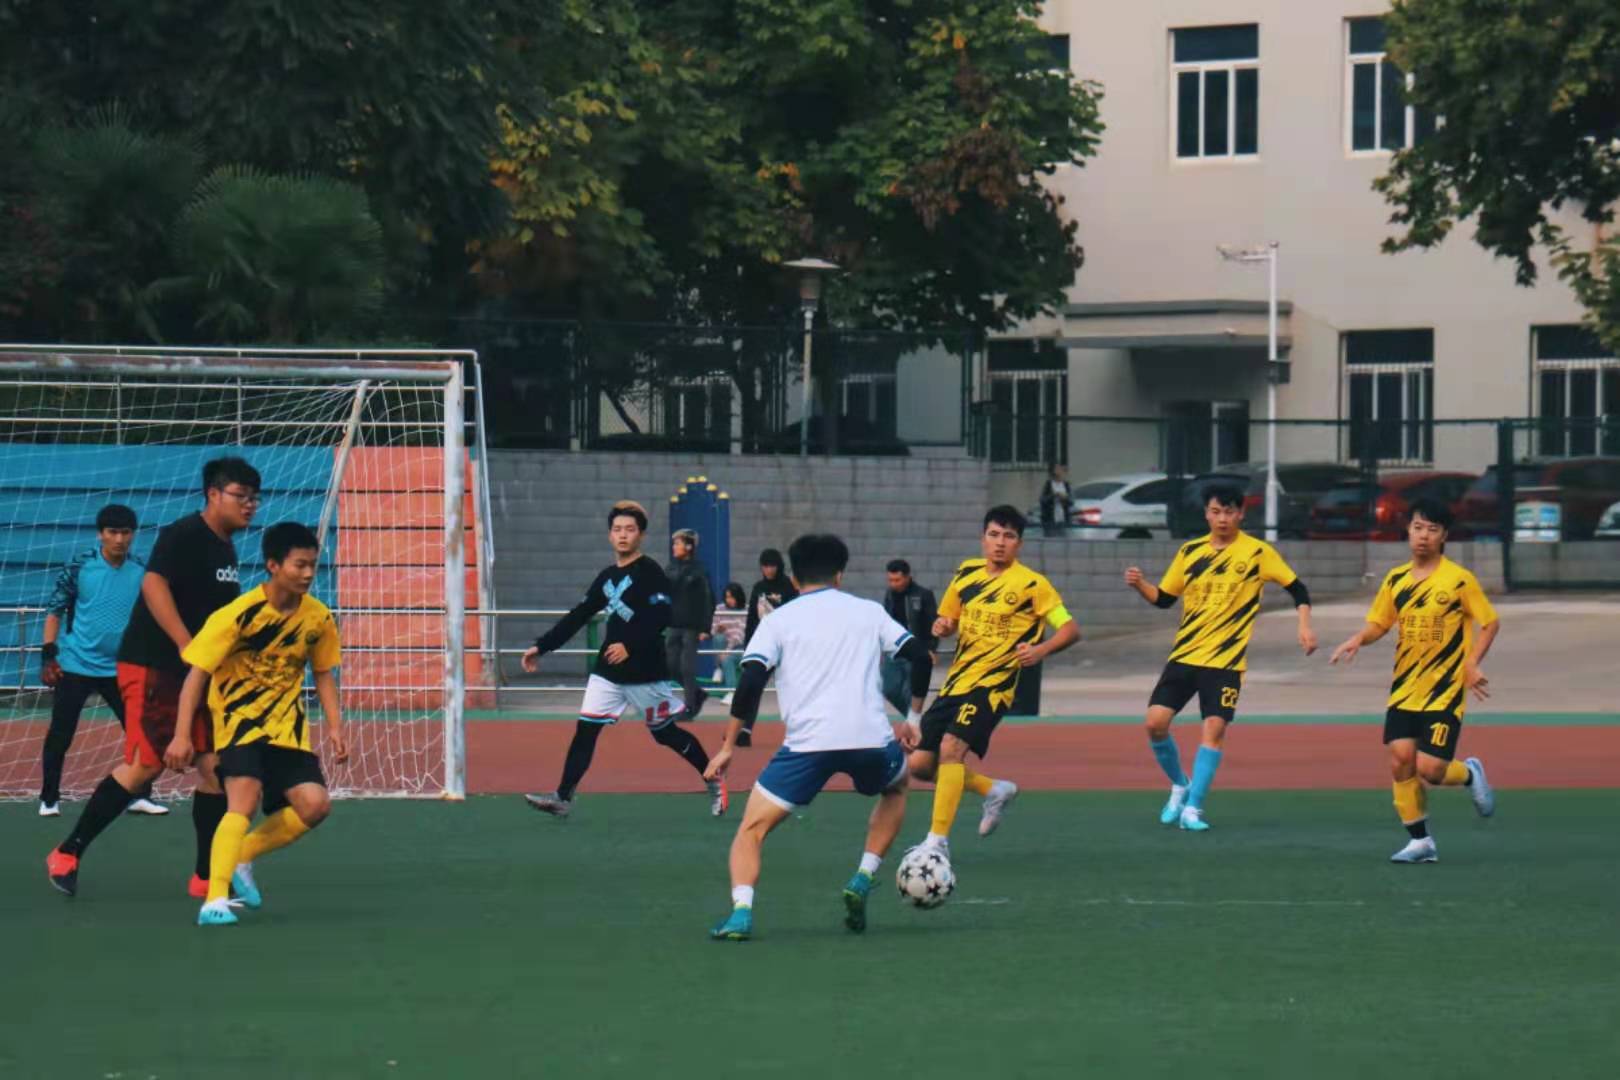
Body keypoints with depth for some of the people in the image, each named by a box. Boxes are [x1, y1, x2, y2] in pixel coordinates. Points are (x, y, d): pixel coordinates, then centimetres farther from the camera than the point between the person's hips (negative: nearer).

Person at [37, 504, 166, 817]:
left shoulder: (141, 572, -1)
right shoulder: (80, 566, -7)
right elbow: (55, 610, -2)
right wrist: (48, 655, -9)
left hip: (120, 669, 2)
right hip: (74, 666, -2)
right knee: (60, 735, 1)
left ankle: (140, 797, 13)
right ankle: (49, 800, 13)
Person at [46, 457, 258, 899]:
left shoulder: (225, 548, 14)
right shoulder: (183, 535, -13)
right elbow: (153, 584, -26)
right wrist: (186, 644, -32)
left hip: (199, 673, 9)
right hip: (151, 667, -9)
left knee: (215, 767, 1)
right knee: (145, 765, -12)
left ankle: (206, 877, 6)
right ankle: (67, 854, 1)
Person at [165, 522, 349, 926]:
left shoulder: (319, 618, -2)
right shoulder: (240, 614, -19)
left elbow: (323, 673, 14)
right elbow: (197, 673, -17)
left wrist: (335, 726, 4)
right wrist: (182, 735, -23)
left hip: (287, 725, 5)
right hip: (239, 717, -5)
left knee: (315, 804, -9)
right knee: (244, 799, -25)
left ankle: (242, 857, 14)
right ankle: (214, 900, -28)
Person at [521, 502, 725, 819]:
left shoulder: (650, 572, -9)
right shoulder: (607, 577, 12)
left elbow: (661, 617, -20)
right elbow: (576, 618, 16)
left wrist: (630, 646, -26)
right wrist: (541, 646, 12)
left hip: (646, 672, -6)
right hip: (608, 671, 6)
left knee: (666, 733, 5)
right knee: (585, 729, -5)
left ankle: (714, 782, 23)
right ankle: (563, 798, -8)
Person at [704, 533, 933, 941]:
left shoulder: (778, 620, 11)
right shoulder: (869, 612, 17)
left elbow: (751, 682, -1)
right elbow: (920, 657, 10)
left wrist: (728, 747, 3)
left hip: (808, 741, -2)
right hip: (871, 739, 2)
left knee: (751, 831, 9)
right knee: (895, 787, 35)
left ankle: (741, 914, -16)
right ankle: (862, 880, 19)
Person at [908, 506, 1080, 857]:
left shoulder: (1031, 584, -7)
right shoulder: (967, 573, 9)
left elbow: (1071, 629, -8)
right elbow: (947, 620, 22)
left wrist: (1040, 649, -26)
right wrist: (942, 627, -3)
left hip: (993, 684, -7)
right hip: (956, 681, 7)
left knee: (951, 747, -27)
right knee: (920, 764, 3)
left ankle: (938, 841, -24)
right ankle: (995, 791, 25)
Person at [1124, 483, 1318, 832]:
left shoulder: (1257, 553, -3)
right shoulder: (1190, 552, 7)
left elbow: (1297, 588, 1)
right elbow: (1164, 598, 14)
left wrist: (1305, 626, -12)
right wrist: (1140, 585, -5)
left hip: (1226, 659, -3)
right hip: (1184, 655, 4)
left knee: (1214, 729, -13)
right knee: (1156, 721, -7)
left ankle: (1193, 808, -5)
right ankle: (1179, 786, 17)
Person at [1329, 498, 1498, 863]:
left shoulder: (1459, 580, -8)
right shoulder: (1396, 580, 6)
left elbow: (1491, 623, -1)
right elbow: (1378, 624, 12)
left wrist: (1473, 663, -13)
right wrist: (1358, 639, -9)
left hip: (1445, 692, -4)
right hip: (1405, 690, 5)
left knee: (1429, 768, -12)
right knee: (1400, 759, -7)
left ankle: (1469, 774, 23)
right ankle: (1420, 842, 6)